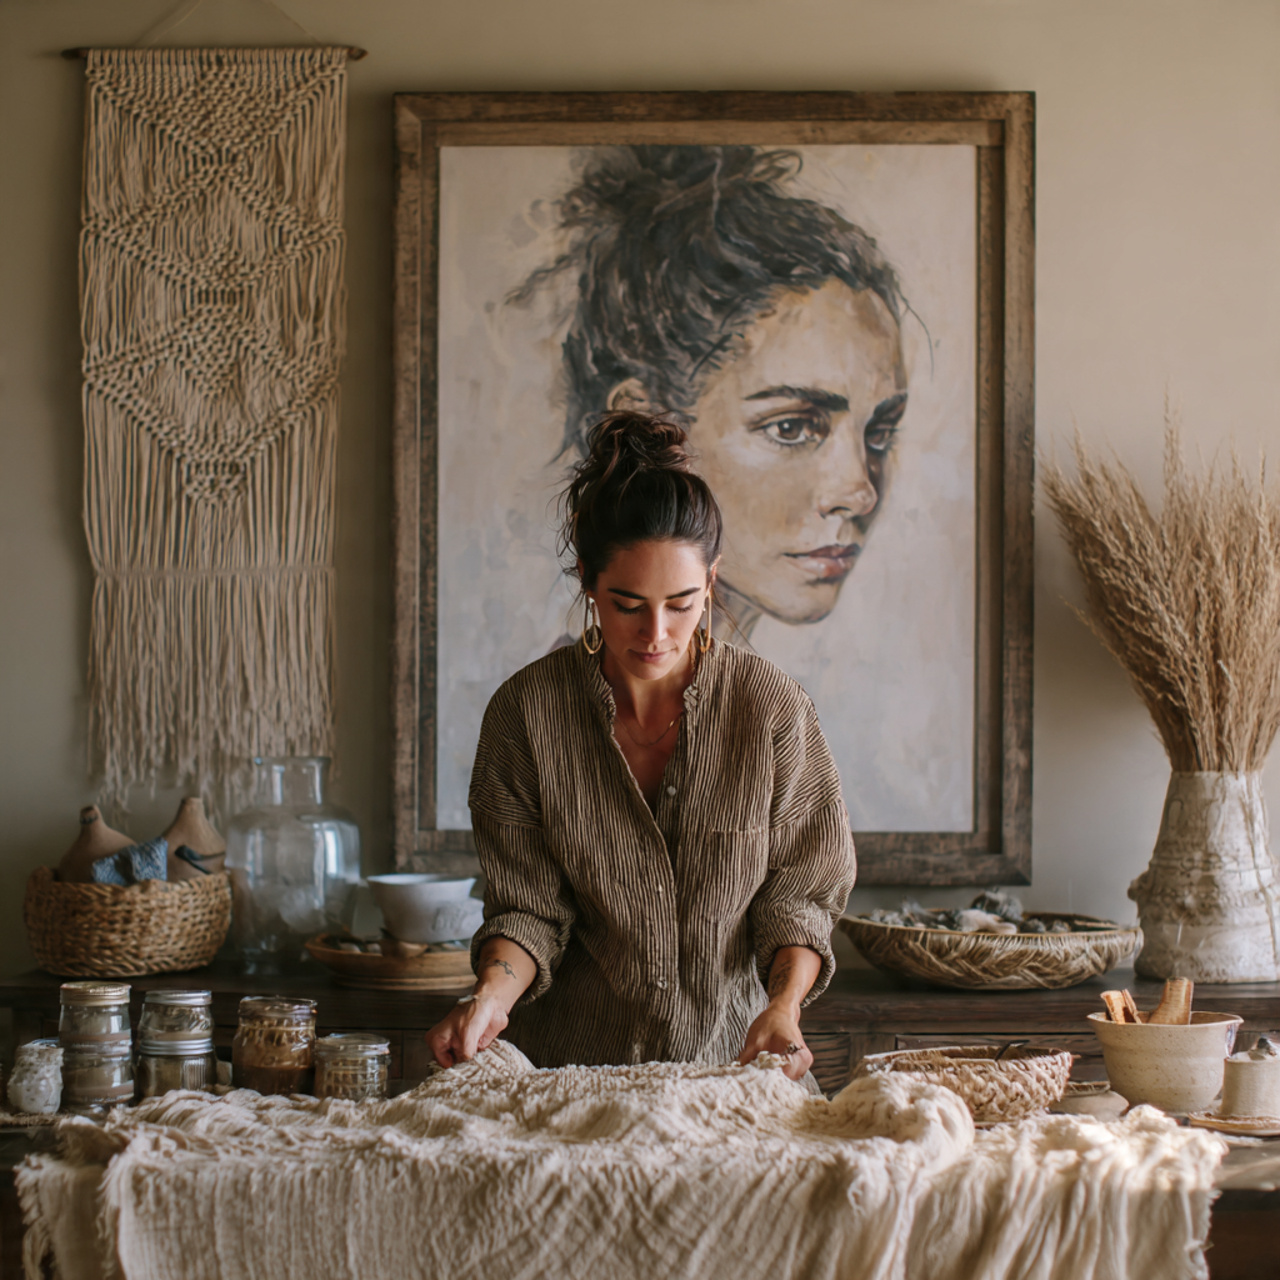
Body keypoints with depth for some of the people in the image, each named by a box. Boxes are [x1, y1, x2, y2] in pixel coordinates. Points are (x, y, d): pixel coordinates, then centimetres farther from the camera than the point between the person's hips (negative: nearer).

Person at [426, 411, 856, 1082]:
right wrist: (492, 992, -18)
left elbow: (799, 892, 2)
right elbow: (529, 907, 2)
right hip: (571, 1064, 1)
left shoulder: (771, 706, -5)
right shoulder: (524, 712, -4)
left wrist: (783, 1004, -16)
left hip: (729, 1058, -1)